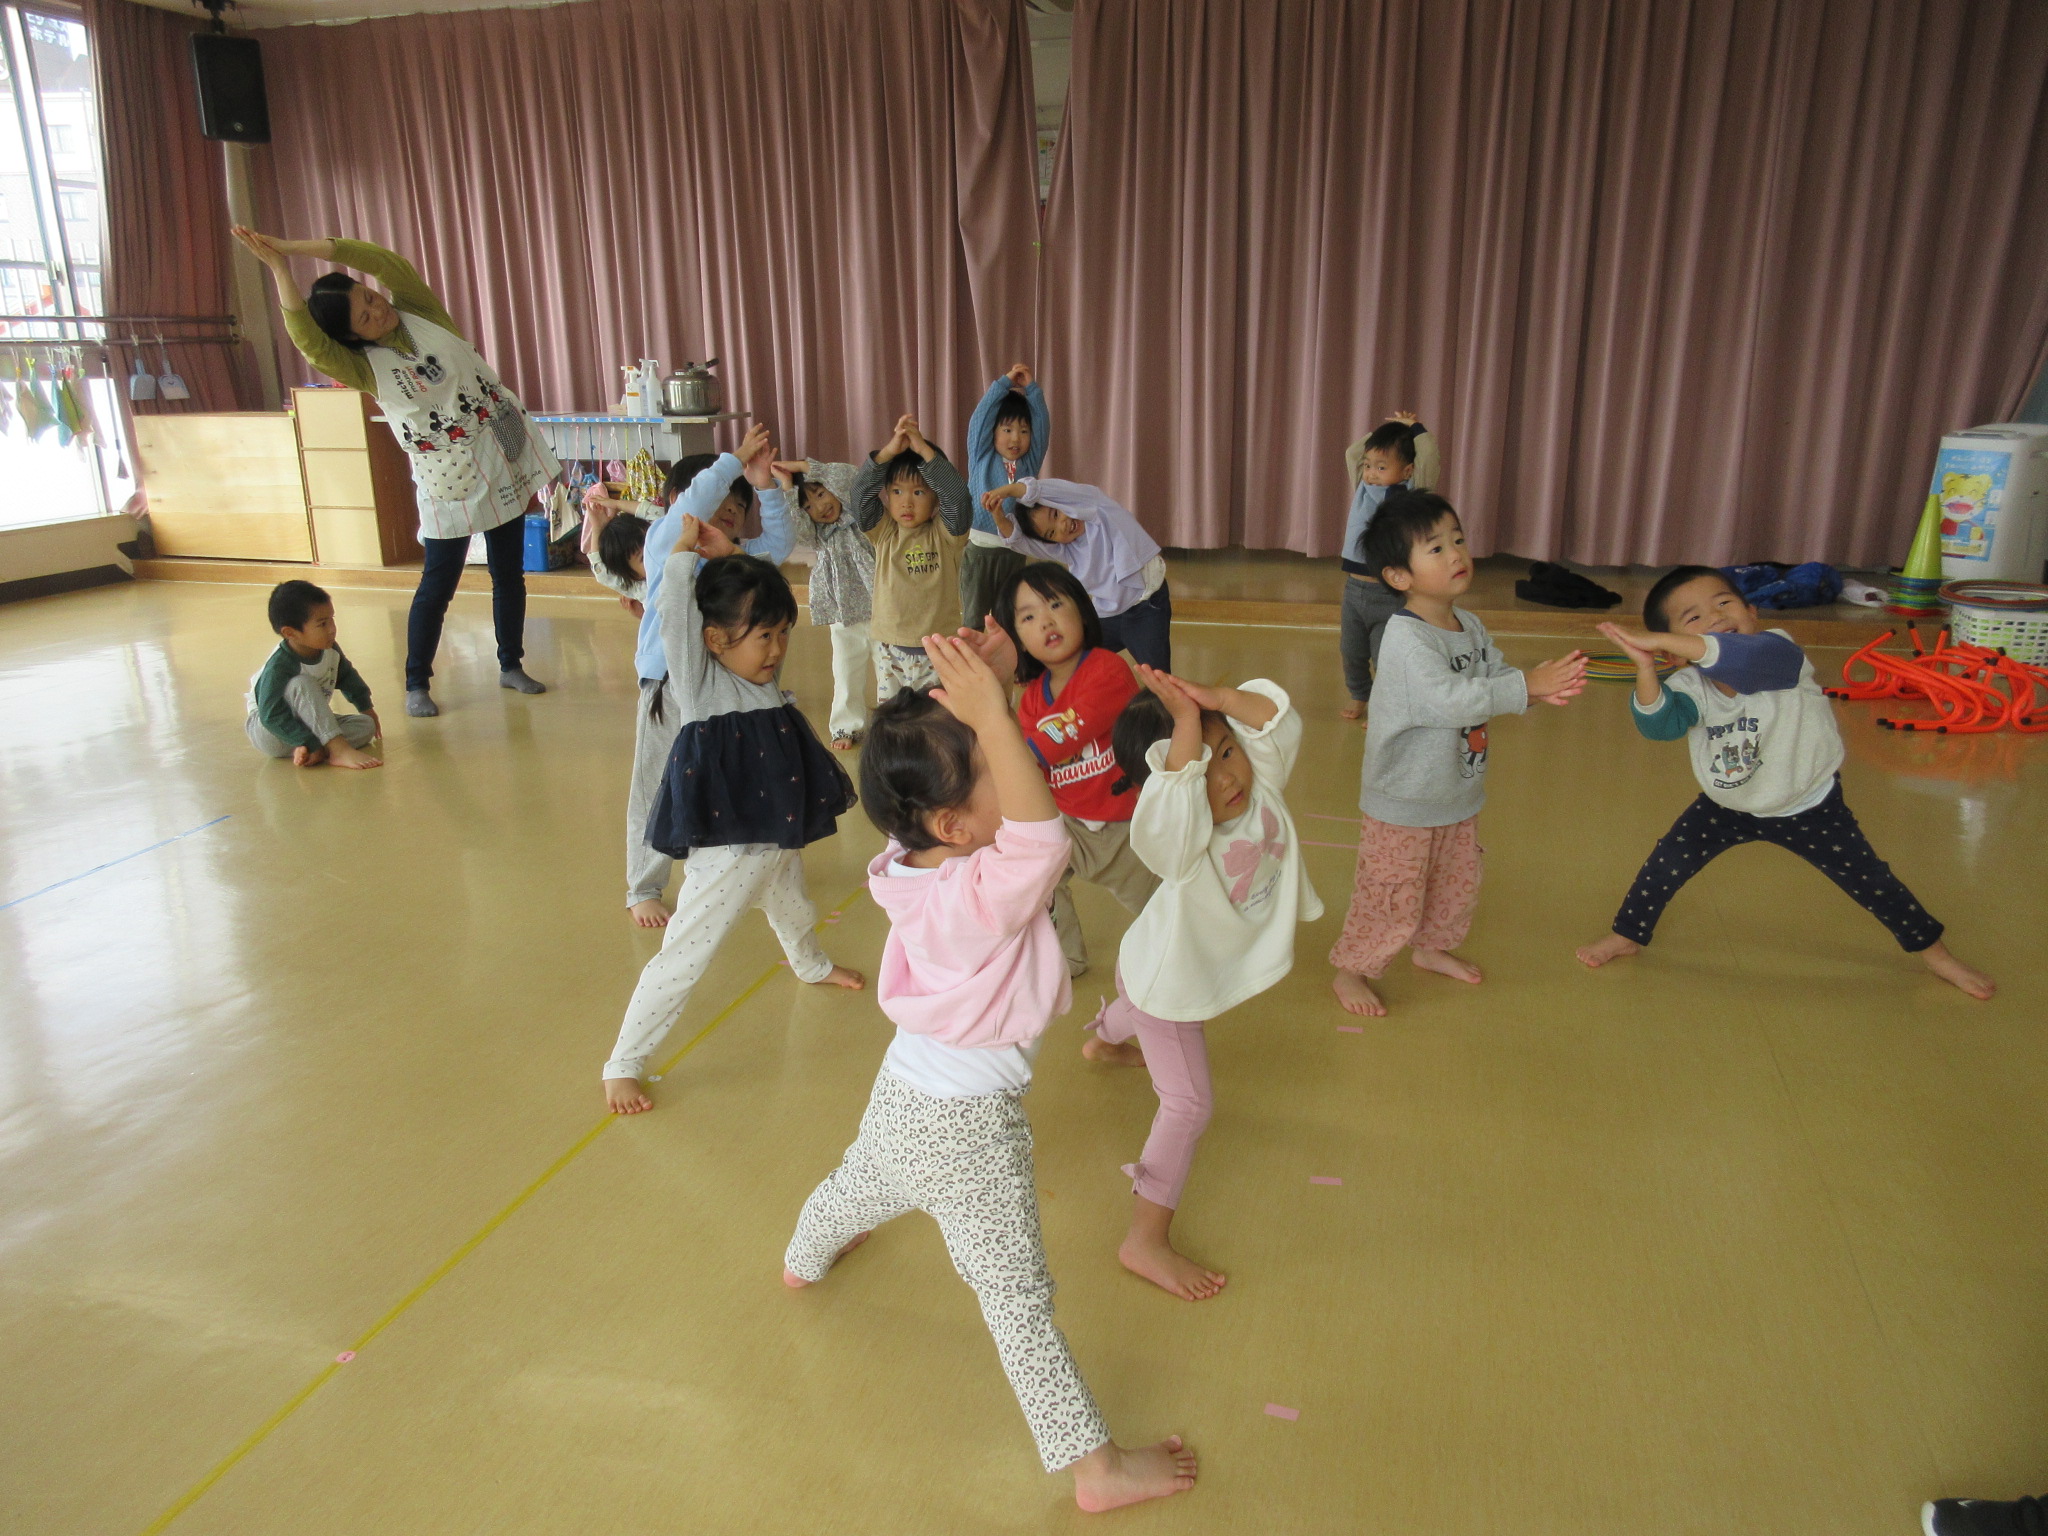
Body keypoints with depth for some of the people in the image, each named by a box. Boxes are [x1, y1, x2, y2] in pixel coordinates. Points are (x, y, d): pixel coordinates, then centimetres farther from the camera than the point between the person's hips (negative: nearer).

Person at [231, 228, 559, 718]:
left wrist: (293, 246, -16)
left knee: (509, 573, 10)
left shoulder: (419, 310, 1)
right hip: (448, 480, -3)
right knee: (438, 583, -1)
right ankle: (416, 684, 10)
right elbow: (307, 340, -24)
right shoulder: (363, 366, -6)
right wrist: (280, 268, -28)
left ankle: (511, 665, 25)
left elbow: (382, 260, -13)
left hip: (504, 458, 3)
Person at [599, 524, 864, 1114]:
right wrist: (686, 547, -17)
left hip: (781, 839, 8)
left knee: (793, 911, 35)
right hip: (727, 854, -8)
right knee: (684, 957, -6)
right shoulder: (698, 681, -17)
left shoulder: (765, 677, 3)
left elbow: (765, 599, 12)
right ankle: (623, 1063, 6)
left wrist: (728, 556, 1)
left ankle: (812, 965, 66)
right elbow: (675, 607, -30)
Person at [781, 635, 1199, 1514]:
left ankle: (803, 1261, 70)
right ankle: (1095, 1466, 20)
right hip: (968, 1121, -8)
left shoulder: (910, 864, -12)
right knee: (1019, 1301, 4)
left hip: (906, 1087, 8)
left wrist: (983, 708, -12)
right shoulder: (980, 895, -36)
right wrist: (993, 714, -52)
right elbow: (1039, 839, -52)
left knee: (858, 1184, 38)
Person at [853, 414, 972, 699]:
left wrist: (923, 448, -28)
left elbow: (956, 493, -21)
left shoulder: (945, 532, -4)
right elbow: (862, 491, -13)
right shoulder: (883, 532, 1)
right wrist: (889, 450, -27)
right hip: (890, 649, 2)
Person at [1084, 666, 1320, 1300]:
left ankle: (1104, 1040, 76)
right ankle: (1145, 1241, 9)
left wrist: (1212, 698, -45)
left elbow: (1277, 716, -30)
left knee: (1135, 1003, 40)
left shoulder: (1262, 784, -23)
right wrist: (1186, 725, -67)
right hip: (1169, 984, -8)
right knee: (1188, 1104, -4)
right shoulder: (1181, 841, -44)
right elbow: (1166, 809, -67)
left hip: (1199, 966, 8)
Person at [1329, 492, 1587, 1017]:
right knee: (1392, 901, 3)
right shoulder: (1406, 638, -27)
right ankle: (1351, 971, 25)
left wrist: (1542, 688, -18)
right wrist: (1527, 685, -32)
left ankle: (1433, 948, 50)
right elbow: (1451, 700, -35)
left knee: (1458, 884, 26)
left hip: (1458, 795, 9)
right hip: (1403, 802, -9)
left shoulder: (1471, 626, 3)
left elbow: (1496, 678, 3)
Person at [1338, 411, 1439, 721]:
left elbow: (1428, 454, -17)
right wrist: (1383, 430, 10)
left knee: (1385, 657, 1)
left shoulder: (1410, 495, -7)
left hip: (1389, 594, -5)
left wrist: (1413, 426, -2)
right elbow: (1352, 453, 14)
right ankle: (1359, 697, 39)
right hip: (1354, 588, 5)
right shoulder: (1363, 489, 5)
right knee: (1351, 652, 18)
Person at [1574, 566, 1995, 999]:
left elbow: (1746, 659, -54)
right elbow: (1658, 723, -39)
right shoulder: (1691, 686, -21)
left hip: (1810, 806, -2)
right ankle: (1627, 935, 23)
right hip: (1727, 806, 2)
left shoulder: (1779, 654, -31)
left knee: (1870, 880, 8)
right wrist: (1646, 666, -55)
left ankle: (1932, 950, 33)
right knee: (1666, 863, -1)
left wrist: (1660, 639, -60)